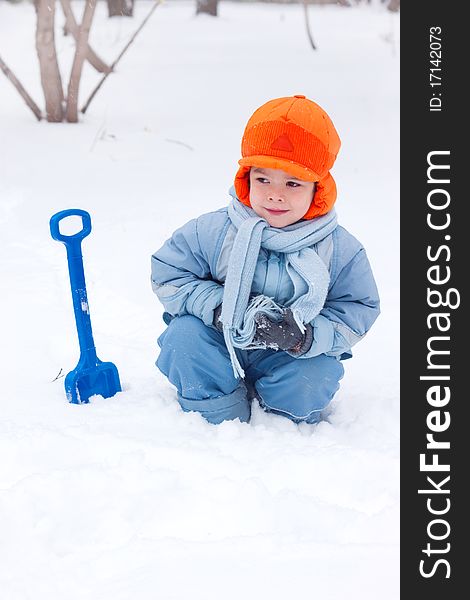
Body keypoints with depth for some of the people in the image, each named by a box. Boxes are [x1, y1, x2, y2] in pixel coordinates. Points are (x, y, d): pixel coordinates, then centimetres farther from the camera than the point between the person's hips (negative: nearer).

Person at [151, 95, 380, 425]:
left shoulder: (341, 250, -14)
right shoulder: (213, 231, -15)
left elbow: (357, 312, -10)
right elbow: (168, 273, -8)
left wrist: (306, 336, -29)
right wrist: (216, 307, -25)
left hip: (290, 359, -1)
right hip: (220, 346, 1)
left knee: (313, 380, -29)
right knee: (184, 335, -26)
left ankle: (289, 422, 8)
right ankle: (221, 415, -4)